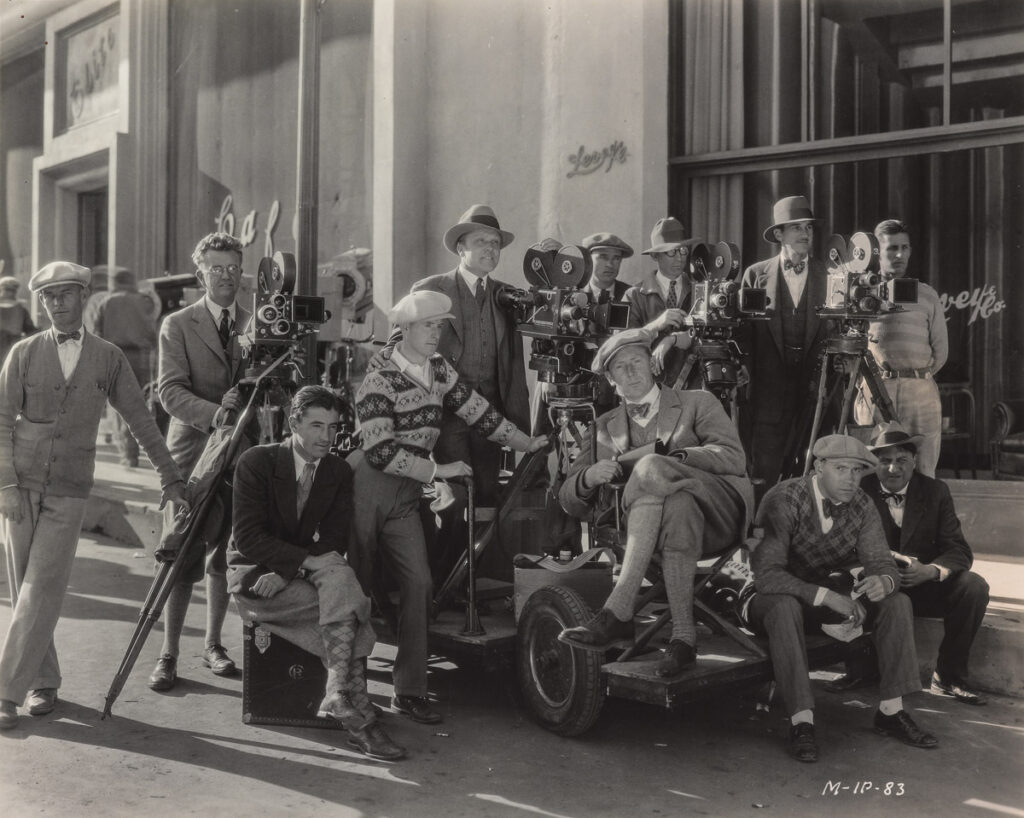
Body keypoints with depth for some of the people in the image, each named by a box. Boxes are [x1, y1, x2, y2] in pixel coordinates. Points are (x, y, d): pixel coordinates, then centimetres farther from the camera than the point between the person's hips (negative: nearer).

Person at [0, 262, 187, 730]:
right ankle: (43, 682, 17)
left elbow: (141, 421, 8)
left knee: (41, 593, -7)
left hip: (69, 491, -1)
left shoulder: (108, 359, 4)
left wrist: (170, 478, 7)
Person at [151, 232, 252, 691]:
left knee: (224, 557, 8)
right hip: (193, 452, -3)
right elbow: (170, 392, -9)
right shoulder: (177, 325, 1)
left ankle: (213, 645, 21)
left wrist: (246, 404, -12)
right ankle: (168, 655, 6)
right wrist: (214, 413, -24)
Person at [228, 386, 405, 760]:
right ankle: (358, 715, -27)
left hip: (306, 572, 4)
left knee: (340, 578, -32)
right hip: (255, 575, -4)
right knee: (349, 605, -28)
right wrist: (306, 560, -26)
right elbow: (247, 536, -15)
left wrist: (285, 572, -19)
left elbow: (335, 541, -2)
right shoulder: (256, 461, -9)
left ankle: (340, 697, -32)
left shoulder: (339, 472, 3)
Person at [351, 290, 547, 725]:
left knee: (418, 583, -4)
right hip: (365, 490, -6)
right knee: (357, 587, -1)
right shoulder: (379, 381, -14)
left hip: (405, 497, 6)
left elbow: (478, 411, 10)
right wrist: (438, 470, -16)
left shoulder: (440, 369, 6)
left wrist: (530, 443, 11)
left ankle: (409, 691, 4)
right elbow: (380, 451, -20)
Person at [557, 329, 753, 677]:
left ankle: (617, 612, -41)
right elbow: (572, 503, 14)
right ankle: (683, 634, -37)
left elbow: (734, 459, -1)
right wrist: (588, 478, -11)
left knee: (649, 467, -33)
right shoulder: (604, 428, 22)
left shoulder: (698, 403, 17)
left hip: (719, 511, -2)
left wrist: (669, 456, -14)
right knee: (677, 506, -37)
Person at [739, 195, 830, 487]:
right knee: (764, 476, -2)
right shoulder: (756, 274, 8)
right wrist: (745, 378, 2)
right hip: (767, 392, 0)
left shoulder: (828, 276, 9)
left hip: (814, 393, 1)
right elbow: (743, 331, 9)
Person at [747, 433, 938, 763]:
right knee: (785, 607, -39)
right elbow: (767, 575, -32)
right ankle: (801, 721, -33)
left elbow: (882, 562, -8)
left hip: (828, 593, 6)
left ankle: (891, 711, -6)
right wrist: (826, 596, -40)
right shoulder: (783, 500, -25)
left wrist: (883, 581, -34)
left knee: (897, 602, -14)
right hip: (772, 597, -6)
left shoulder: (862, 506, -6)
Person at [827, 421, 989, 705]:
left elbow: (959, 550, -7)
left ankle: (948, 677, -9)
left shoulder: (935, 492, 0)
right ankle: (861, 668, -7)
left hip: (923, 587, 2)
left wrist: (930, 570, -30)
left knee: (974, 586, -25)